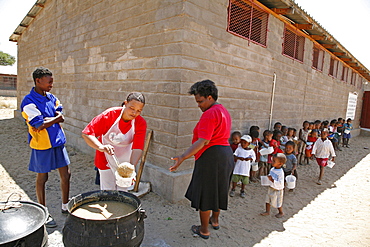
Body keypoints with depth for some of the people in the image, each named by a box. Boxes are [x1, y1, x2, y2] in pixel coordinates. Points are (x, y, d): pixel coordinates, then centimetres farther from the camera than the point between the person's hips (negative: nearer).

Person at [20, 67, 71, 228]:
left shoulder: (51, 98, 7)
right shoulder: (29, 102, -14)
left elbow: (60, 115, -2)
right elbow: (40, 125, -21)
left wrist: (45, 120, -18)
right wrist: (56, 118, -9)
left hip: (58, 142, 6)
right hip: (42, 145, -6)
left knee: (66, 174, 11)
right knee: (42, 178, 9)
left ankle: (65, 206, 30)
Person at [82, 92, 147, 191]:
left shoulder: (141, 123, -20)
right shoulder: (110, 114, -24)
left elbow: (137, 149, -25)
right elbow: (86, 134, -26)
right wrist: (101, 147, -43)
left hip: (124, 162, 1)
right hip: (106, 159, -1)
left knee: (122, 191, 12)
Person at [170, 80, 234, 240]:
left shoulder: (209, 114, -18)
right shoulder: (224, 111, 14)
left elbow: (202, 142, -27)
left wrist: (182, 158, -32)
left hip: (211, 157, -10)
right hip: (226, 154, 10)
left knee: (204, 192, 4)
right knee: (218, 189, 22)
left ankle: (204, 230, 18)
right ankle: (215, 220, 40)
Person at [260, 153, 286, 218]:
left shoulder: (280, 172, -27)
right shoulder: (272, 169, -3)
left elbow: (280, 183, -29)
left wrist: (272, 180, -35)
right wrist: (268, 177, -6)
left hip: (277, 190, -7)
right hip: (271, 188, 7)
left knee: (277, 203, 12)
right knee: (268, 200, 16)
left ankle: (281, 213, 36)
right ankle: (267, 211, 33)